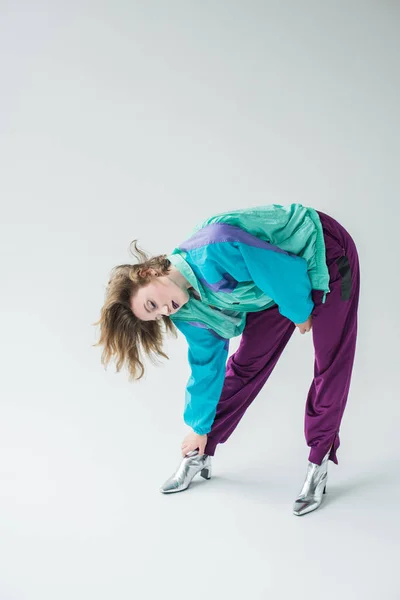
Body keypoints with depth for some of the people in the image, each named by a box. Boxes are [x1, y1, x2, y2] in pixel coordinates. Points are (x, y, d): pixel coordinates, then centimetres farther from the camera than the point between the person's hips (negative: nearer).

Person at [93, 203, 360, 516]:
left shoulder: (213, 254, -36)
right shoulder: (187, 313, -10)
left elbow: (290, 272, -29)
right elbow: (207, 364, 2)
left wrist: (300, 313, -10)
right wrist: (200, 428, 11)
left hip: (322, 250, -6)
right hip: (274, 288, 6)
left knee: (330, 364, -8)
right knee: (246, 361, 7)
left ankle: (318, 466, 3)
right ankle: (201, 456, 18)